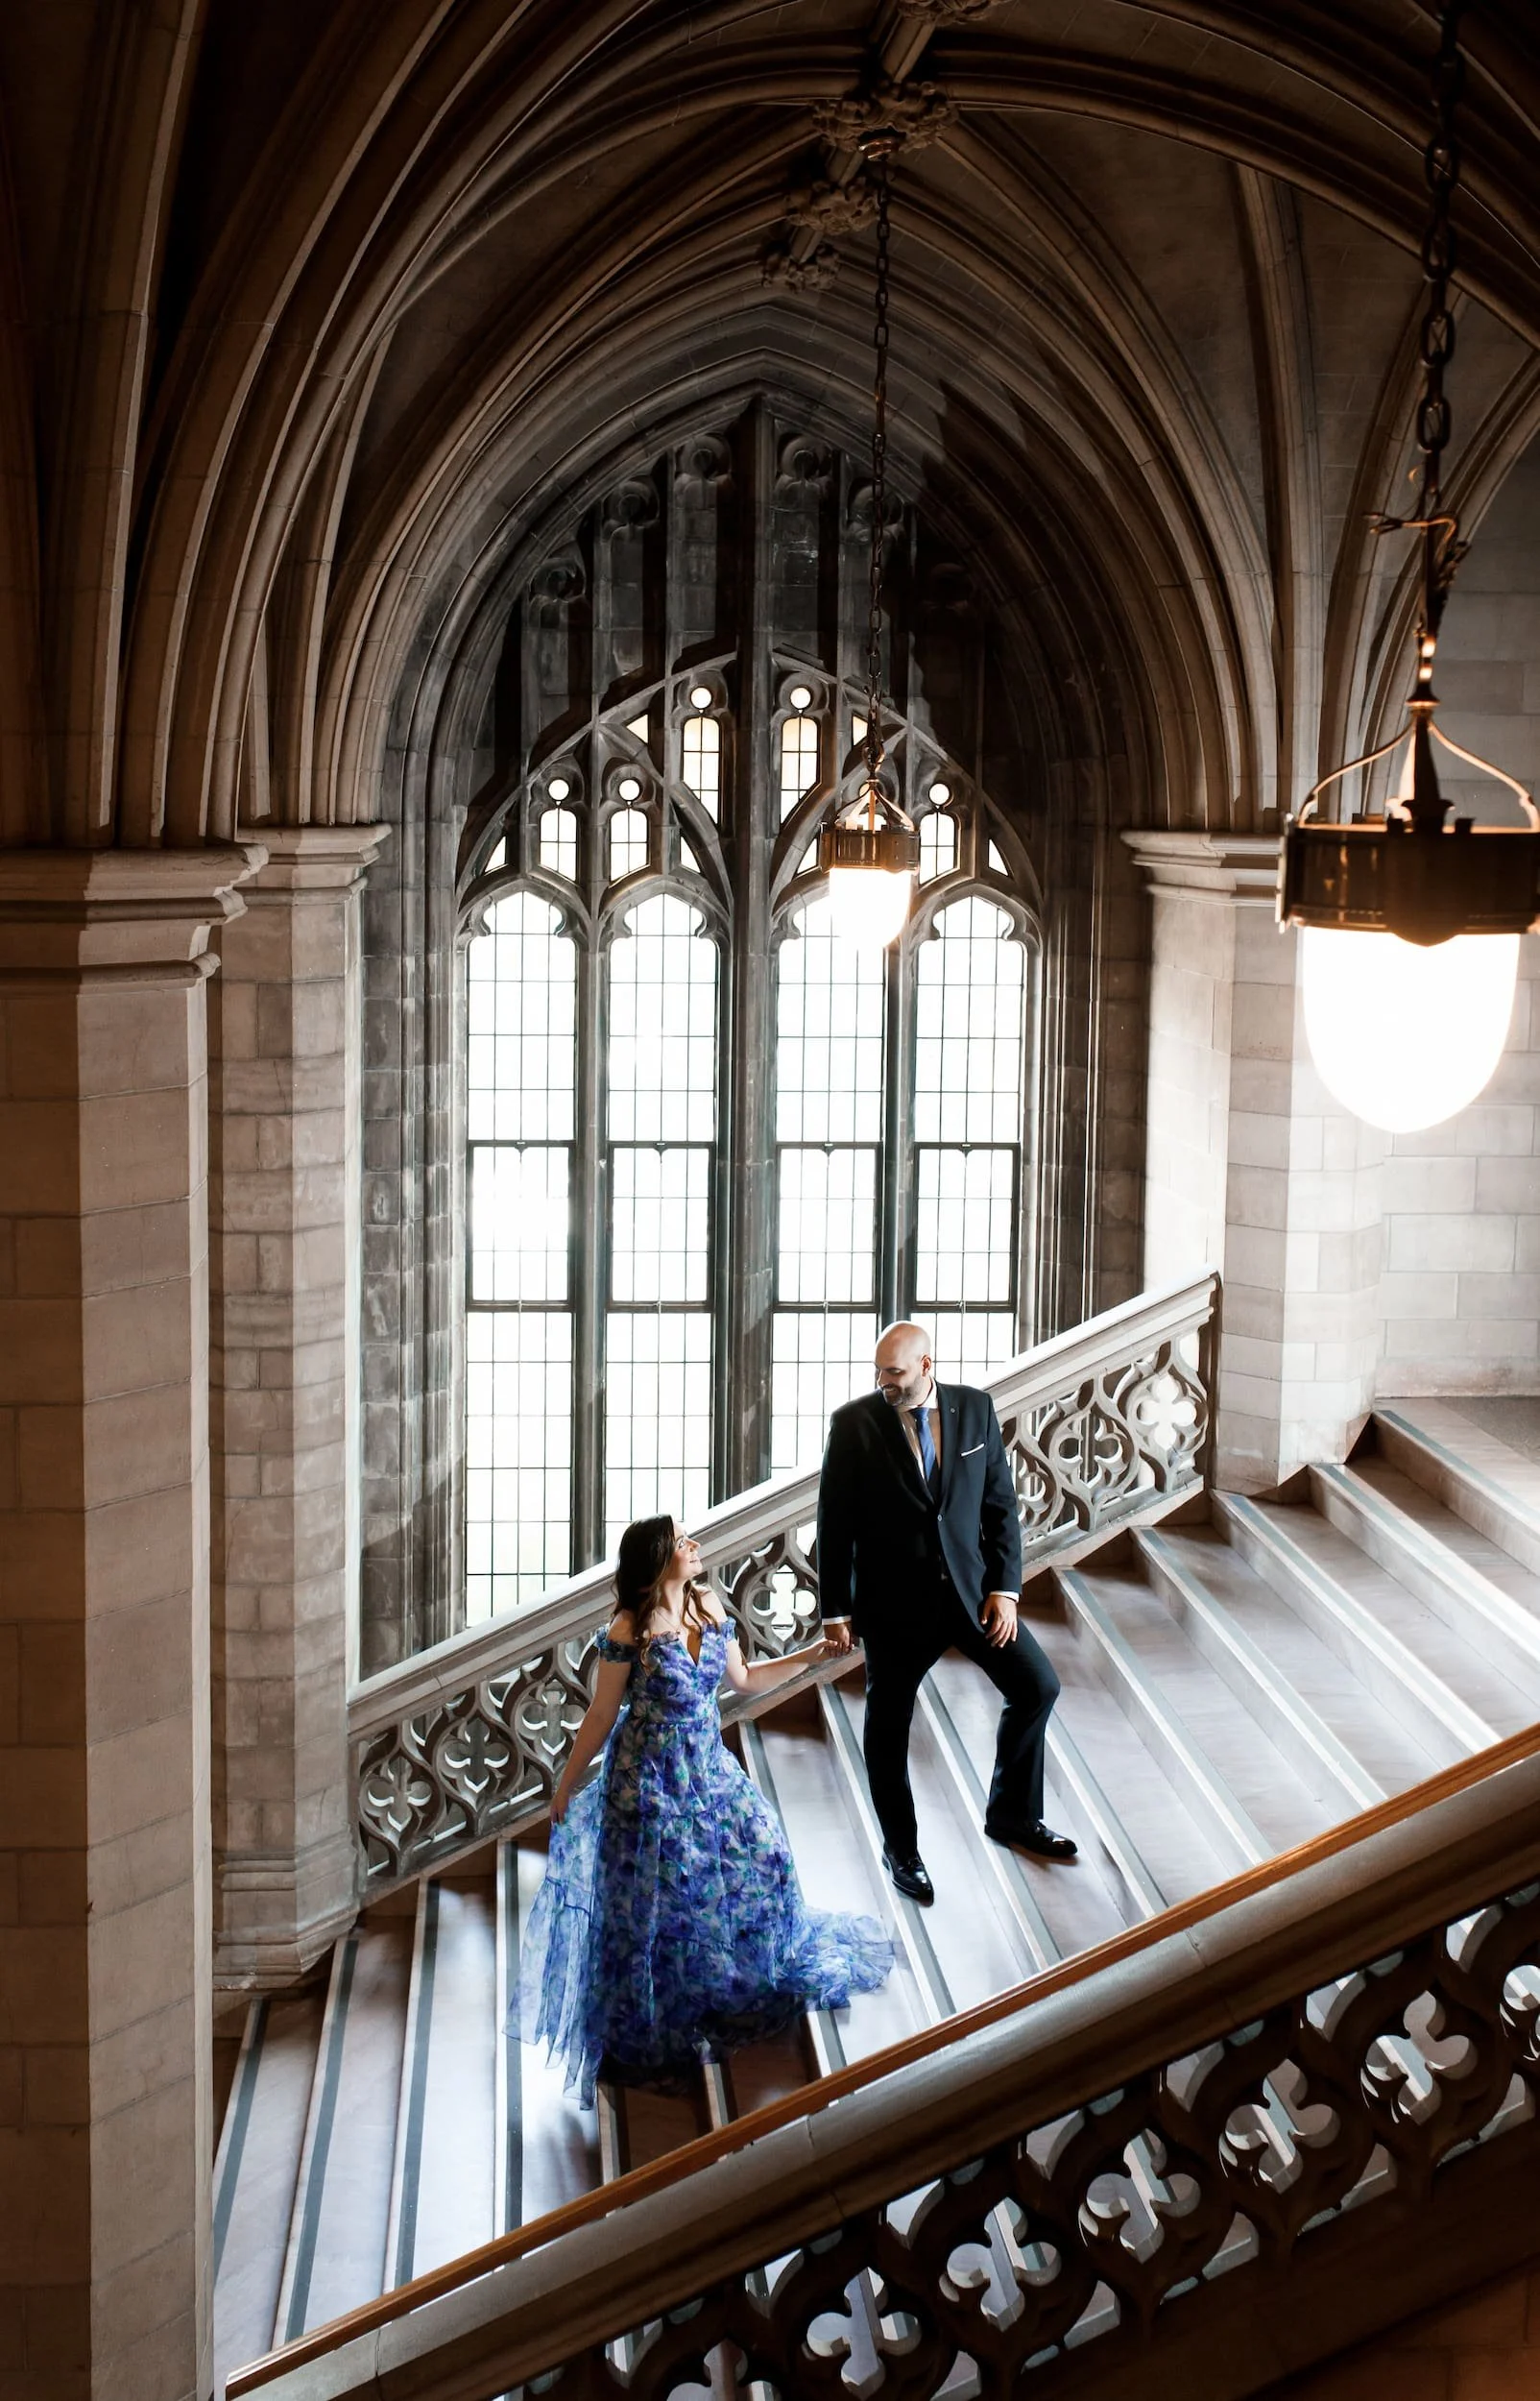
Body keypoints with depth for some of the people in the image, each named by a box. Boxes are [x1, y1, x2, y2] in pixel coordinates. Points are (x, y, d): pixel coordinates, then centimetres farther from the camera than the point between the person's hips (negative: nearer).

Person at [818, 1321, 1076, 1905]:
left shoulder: (974, 1408, -3)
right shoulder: (854, 1423, -11)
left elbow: (1000, 1503, 2)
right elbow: (834, 1523, -7)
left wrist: (1004, 1588, -5)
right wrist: (835, 1610, -6)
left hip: (969, 1585, 3)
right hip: (893, 1598, -3)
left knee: (1037, 1687, 5)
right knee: (888, 1726, 7)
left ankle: (1011, 1814, 25)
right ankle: (901, 1849, 27)